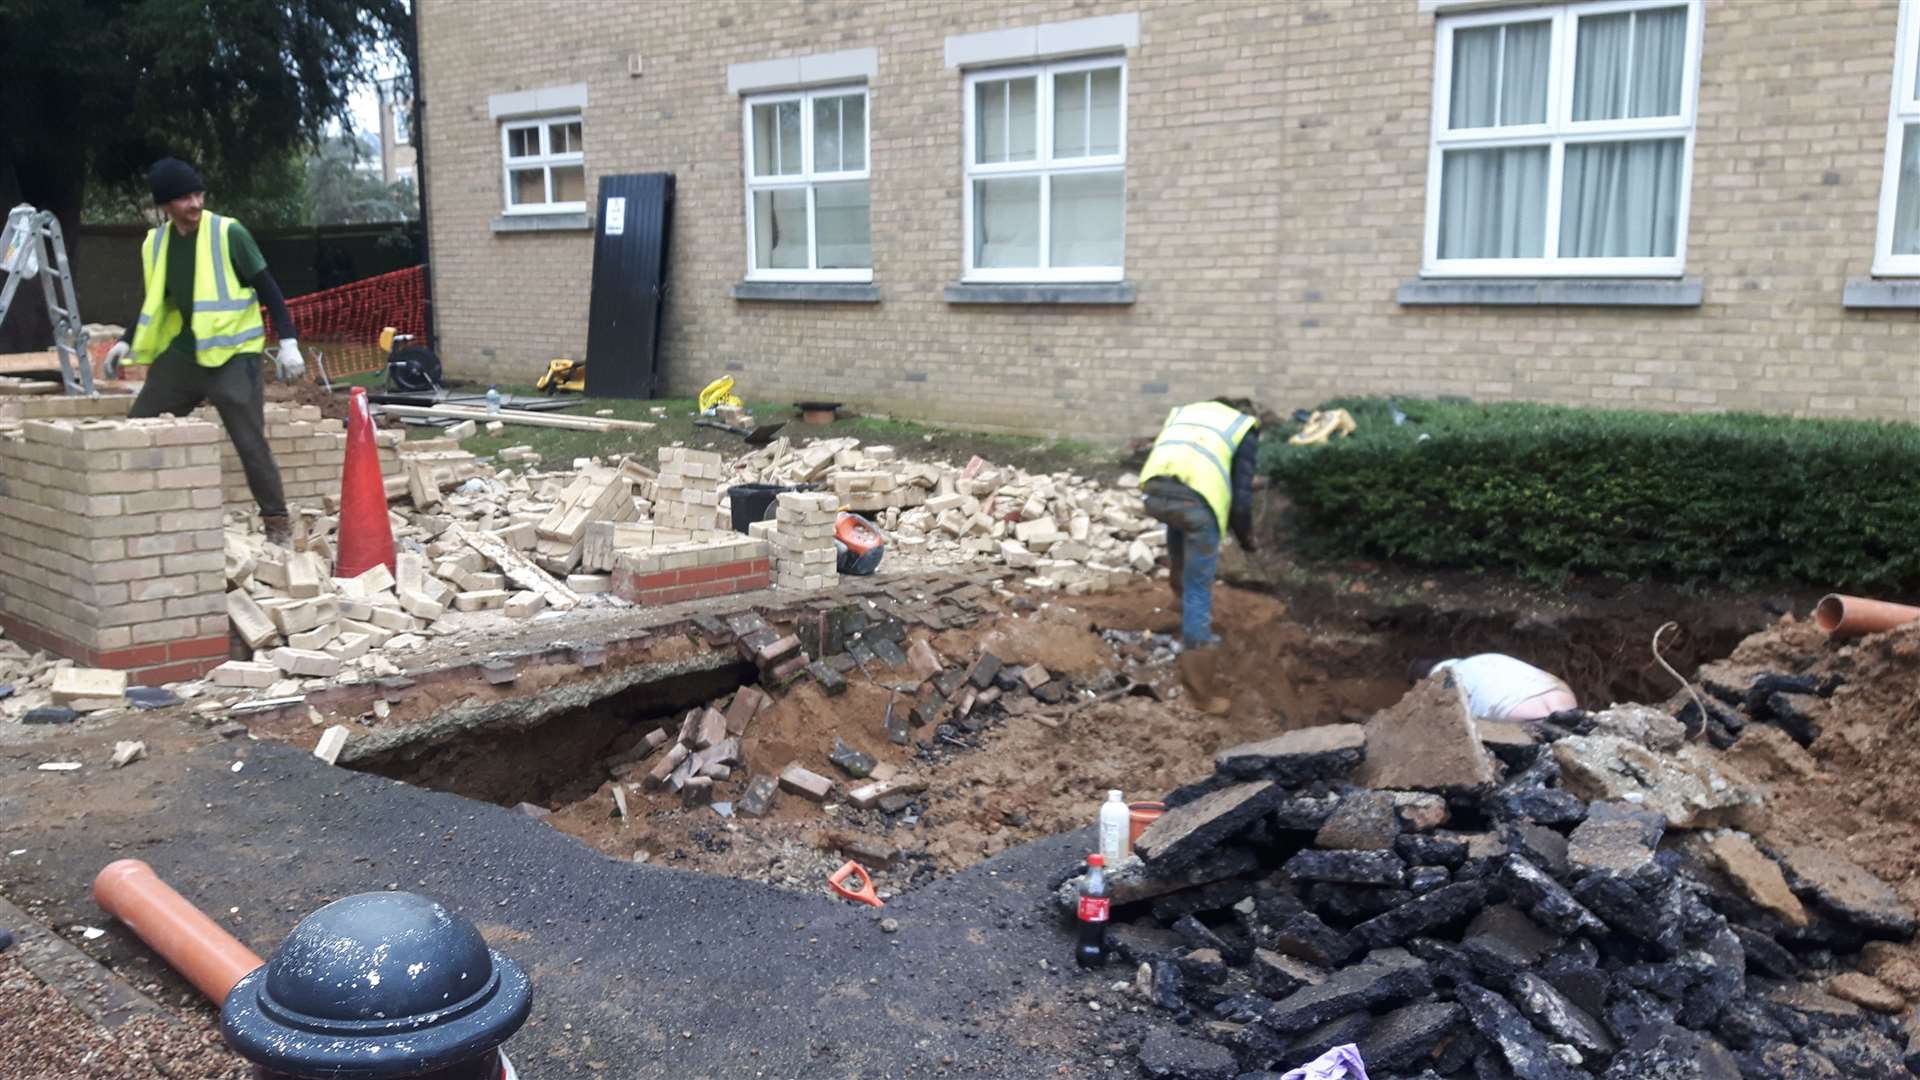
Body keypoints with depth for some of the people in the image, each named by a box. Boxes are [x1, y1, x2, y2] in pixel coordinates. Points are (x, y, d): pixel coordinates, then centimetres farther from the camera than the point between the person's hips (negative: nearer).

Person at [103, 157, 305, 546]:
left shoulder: (228, 233, -10)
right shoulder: (154, 244, 6)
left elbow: (268, 289, -9)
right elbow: (154, 302, 19)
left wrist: (288, 341, -16)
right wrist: (127, 341, 11)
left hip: (232, 354, -6)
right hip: (181, 354, 6)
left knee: (250, 443, -8)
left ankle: (276, 522, 4)